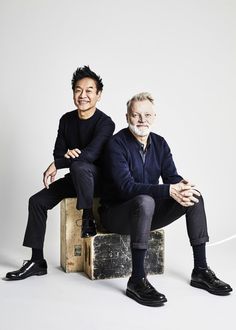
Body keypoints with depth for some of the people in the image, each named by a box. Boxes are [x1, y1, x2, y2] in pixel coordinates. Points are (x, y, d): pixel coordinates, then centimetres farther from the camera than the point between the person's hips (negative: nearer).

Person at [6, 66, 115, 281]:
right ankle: (37, 261, 0)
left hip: (98, 179, -6)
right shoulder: (67, 120, 3)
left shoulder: (105, 123, -16)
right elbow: (59, 152, 3)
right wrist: (68, 155, -21)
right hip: (75, 178, 6)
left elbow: (91, 154, -29)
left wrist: (57, 164, -23)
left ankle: (88, 220, -18)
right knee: (37, 201, -7)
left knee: (79, 166, -38)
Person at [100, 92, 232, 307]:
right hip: (116, 213, -6)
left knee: (194, 196, -10)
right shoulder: (117, 144, -16)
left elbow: (171, 176, -1)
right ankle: (137, 281, -33)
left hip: (148, 213, 7)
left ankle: (201, 270, -5)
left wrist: (181, 185, -27)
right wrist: (169, 191, -35)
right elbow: (127, 187, -27)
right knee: (144, 201, -38)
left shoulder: (159, 143, 5)